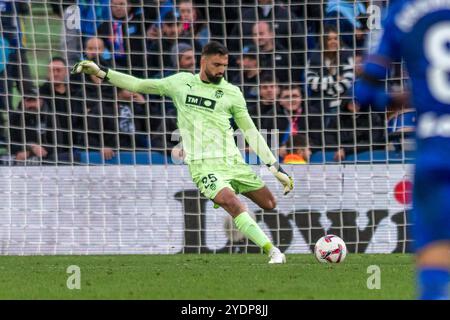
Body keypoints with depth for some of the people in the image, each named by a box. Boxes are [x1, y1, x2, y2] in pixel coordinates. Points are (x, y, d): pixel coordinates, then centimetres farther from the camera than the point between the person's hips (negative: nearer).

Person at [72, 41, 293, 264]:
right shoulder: (181, 83, 8)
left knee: (269, 204, 1)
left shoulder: (232, 93, 7)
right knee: (233, 204, -26)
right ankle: (273, 251, -24)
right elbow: (139, 85, 16)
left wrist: (275, 167, 5)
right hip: (204, 165, -3)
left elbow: (250, 132, 10)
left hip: (232, 161, 3)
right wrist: (101, 73, 12)